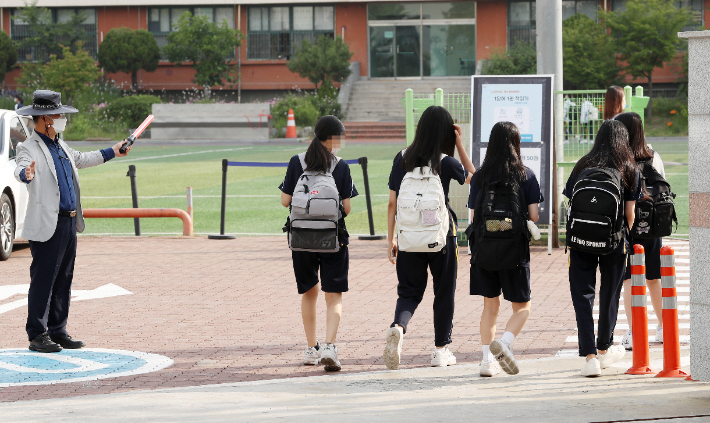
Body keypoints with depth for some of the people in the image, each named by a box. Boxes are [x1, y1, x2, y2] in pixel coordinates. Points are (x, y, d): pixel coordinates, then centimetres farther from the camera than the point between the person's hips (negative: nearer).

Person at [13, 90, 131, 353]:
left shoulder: (60, 146, 17)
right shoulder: (29, 148, -11)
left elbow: (80, 159, 35)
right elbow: (21, 167, -31)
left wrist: (111, 153, 43)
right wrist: (26, 174, -55)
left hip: (69, 223, 9)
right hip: (47, 226, -9)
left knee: (63, 280, 12)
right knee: (43, 280, -6)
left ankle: (58, 331, 19)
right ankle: (37, 335, -1)